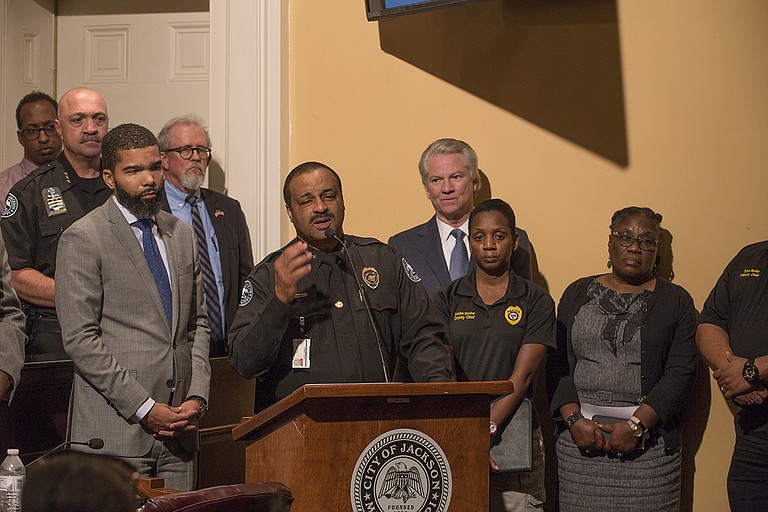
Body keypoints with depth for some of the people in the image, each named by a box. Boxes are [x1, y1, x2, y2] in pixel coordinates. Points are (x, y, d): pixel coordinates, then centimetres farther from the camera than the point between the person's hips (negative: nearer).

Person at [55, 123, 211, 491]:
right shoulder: (83, 239, -5)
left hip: (178, 431, 5)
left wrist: (197, 396, 2)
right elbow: (80, 339, -11)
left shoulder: (181, 234, 16)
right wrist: (144, 408, -13)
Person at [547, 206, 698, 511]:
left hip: (648, 439, -1)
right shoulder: (578, 294, 12)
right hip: (580, 438, 2)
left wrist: (636, 425, -13)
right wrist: (573, 419, -8)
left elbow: (681, 372, -3)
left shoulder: (676, 301, 6)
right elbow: (558, 363, 7)